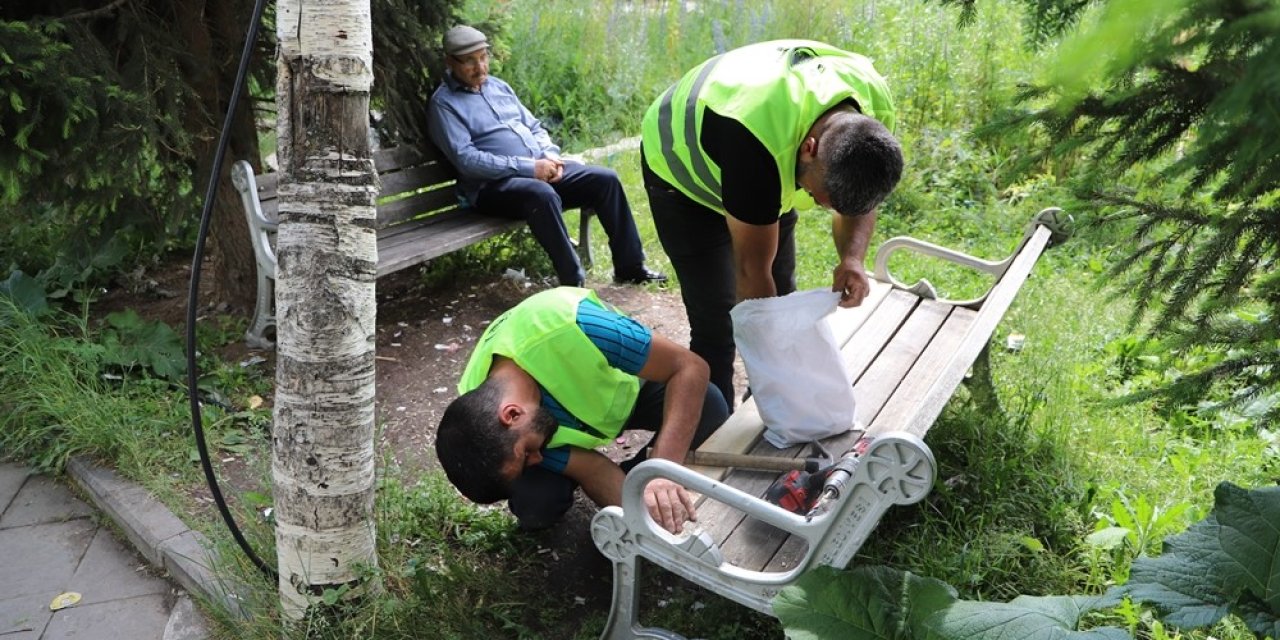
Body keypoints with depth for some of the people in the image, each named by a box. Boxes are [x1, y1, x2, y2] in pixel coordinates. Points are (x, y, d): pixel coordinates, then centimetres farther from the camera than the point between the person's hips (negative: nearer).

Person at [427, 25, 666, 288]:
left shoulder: (498, 86, 18)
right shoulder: (444, 103, -5)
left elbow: (534, 127, 21)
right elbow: (466, 160, -16)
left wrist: (550, 156, -3)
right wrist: (527, 167, -20)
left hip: (541, 169, 7)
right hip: (494, 184, -7)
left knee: (605, 179, -7)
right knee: (542, 194, -39)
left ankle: (630, 266, 2)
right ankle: (573, 283, -33)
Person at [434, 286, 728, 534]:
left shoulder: (570, 326, -44)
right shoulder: (480, 411, -31)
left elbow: (691, 367, -37)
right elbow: (591, 469, -27)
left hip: (629, 384, 0)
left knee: (710, 411, -30)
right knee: (533, 504, -27)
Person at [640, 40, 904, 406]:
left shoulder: (875, 111, -26)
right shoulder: (757, 141, -45)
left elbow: (859, 199, -8)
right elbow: (752, 270, -33)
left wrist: (852, 259, -29)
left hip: (770, 174, 6)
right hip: (683, 173, -6)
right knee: (716, 324, -11)